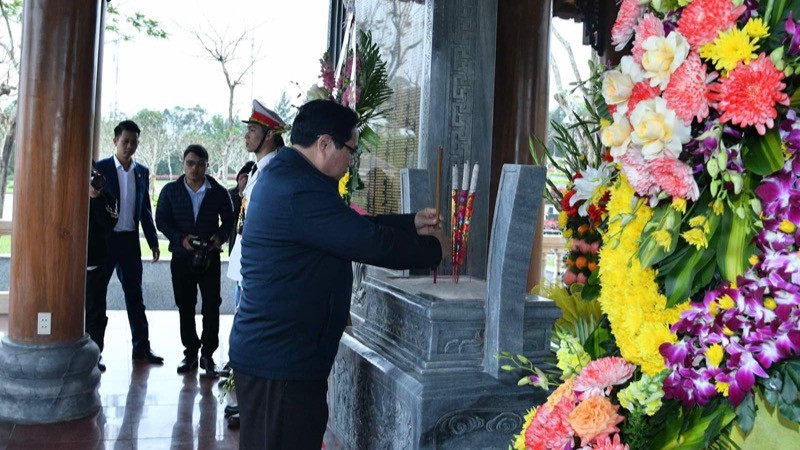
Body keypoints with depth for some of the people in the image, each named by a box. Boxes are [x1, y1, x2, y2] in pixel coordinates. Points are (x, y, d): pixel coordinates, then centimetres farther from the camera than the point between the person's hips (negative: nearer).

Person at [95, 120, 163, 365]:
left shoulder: (142, 172, 9)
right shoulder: (100, 168, -3)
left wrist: (153, 242, 9)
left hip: (130, 240, 4)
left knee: (135, 294, 8)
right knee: (96, 294, 5)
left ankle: (141, 347, 15)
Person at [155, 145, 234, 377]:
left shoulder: (219, 192, 1)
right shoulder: (170, 191, 4)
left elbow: (229, 220, 7)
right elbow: (161, 220, 3)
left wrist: (220, 236, -14)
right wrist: (180, 238, -13)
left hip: (210, 258, -1)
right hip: (182, 257, 2)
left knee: (211, 307, -2)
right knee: (185, 308, 9)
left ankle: (207, 354, 9)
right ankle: (190, 352, 20)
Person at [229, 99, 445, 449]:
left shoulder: (283, 177, 12)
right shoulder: (300, 191, -23)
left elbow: (354, 226, 18)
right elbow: (373, 243, -23)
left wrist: (412, 224, 13)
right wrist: (433, 248, -6)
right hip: (281, 364, -11)